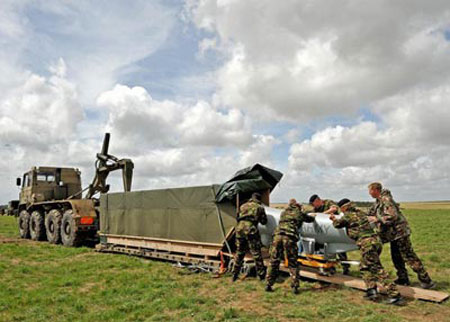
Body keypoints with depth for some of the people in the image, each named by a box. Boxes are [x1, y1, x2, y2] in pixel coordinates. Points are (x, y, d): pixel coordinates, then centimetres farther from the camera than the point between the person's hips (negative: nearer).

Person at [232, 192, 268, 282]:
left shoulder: (243, 206, 22)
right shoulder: (260, 207, 12)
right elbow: (264, 221, 17)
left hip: (239, 228, 4)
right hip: (250, 229, -4)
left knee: (239, 252, 15)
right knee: (256, 253, 4)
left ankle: (235, 275, 21)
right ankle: (261, 275, 11)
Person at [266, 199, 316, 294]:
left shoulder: (283, 213, 27)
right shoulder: (299, 213, 19)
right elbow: (310, 219, 36)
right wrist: (313, 216, 61)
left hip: (277, 235, 3)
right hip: (289, 237, -3)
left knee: (273, 262, 9)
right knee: (293, 263, 9)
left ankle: (269, 285, 11)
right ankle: (295, 286, 9)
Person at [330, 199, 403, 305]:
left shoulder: (348, 216, -1)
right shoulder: (360, 213, 20)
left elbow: (338, 224, 12)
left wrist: (334, 219, 34)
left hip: (367, 243, -8)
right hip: (376, 240, 8)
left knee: (377, 269, -6)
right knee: (364, 266, 19)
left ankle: (394, 294, -7)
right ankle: (372, 289, 11)